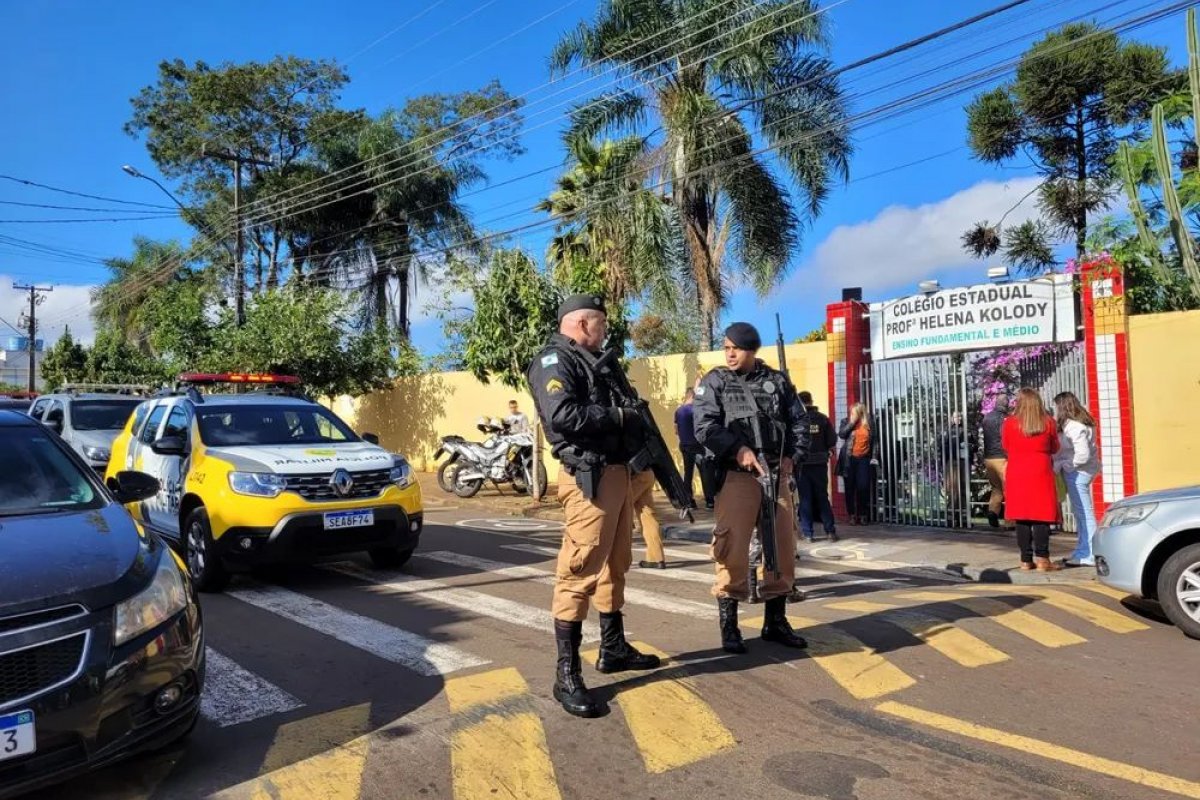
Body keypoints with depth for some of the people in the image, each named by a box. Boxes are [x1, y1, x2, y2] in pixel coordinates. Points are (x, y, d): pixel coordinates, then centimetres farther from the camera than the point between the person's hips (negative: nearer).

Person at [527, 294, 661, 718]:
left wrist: (636, 419, 7)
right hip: (589, 477, -10)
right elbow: (562, 414, -23)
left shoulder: (591, 362, 23)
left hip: (616, 472, 10)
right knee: (580, 570, -9)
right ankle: (567, 675, -3)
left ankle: (613, 648, 31)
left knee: (615, 565, 17)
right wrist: (617, 416, -13)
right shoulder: (554, 360, -8)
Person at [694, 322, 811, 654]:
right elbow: (705, 426, -8)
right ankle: (729, 627, 4)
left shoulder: (777, 381, 12)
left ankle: (776, 622, 24)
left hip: (777, 475, 4)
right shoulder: (714, 382, 3)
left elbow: (798, 422, 13)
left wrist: (792, 456, -2)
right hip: (736, 476, -4)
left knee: (782, 548, 9)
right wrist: (738, 449, -20)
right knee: (732, 550, -9)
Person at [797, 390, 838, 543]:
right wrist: (825, 453, 15)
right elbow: (832, 442, -3)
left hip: (802, 463, -2)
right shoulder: (823, 418, 0)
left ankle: (807, 533, 5)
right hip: (820, 463, 2)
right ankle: (830, 530, 10)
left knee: (805, 498, 5)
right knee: (822, 497, 12)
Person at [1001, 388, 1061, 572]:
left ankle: (1026, 560, 7)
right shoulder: (1048, 423, -1)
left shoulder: (1009, 423, -3)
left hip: (1016, 475, 1)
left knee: (1022, 518, 4)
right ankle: (1042, 559, -4)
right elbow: (1054, 448, 11)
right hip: (1041, 474, -1)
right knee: (1041, 517, 0)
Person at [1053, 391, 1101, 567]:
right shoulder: (1080, 423, 11)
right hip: (1079, 473, 10)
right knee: (1081, 513, 16)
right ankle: (1082, 552, 25)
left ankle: (1087, 555, 3)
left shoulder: (1074, 427, -20)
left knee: (1084, 513, -3)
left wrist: (1061, 465, -14)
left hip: (1077, 473, -10)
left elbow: (1083, 455, -24)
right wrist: (1059, 463, 6)